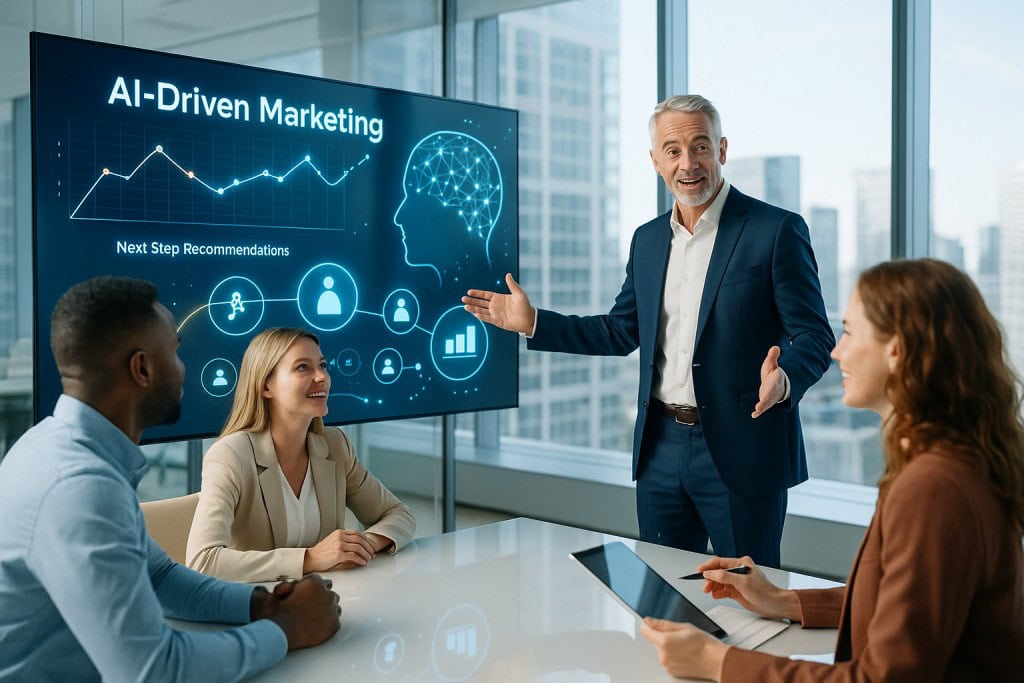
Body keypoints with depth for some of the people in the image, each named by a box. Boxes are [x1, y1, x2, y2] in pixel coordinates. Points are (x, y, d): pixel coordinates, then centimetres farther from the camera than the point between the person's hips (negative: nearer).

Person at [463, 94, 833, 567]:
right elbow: (622, 332, 16)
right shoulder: (647, 240, 10)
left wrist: (784, 379, -30)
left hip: (741, 452, -5)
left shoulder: (776, 231, -8)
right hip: (661, 450, 6)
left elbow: (814, 336, -9)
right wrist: (532, 323, 10)